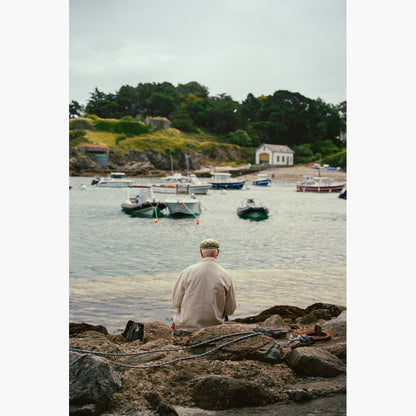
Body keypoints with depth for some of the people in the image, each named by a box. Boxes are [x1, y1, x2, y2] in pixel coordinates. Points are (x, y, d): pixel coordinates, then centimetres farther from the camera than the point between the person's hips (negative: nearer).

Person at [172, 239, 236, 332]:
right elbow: (230, 310, 0)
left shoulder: (188, 271, -7)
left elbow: (176, 302, -2)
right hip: (213, 327, -2)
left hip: (186, 326, 2)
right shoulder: (225, 275, -6)